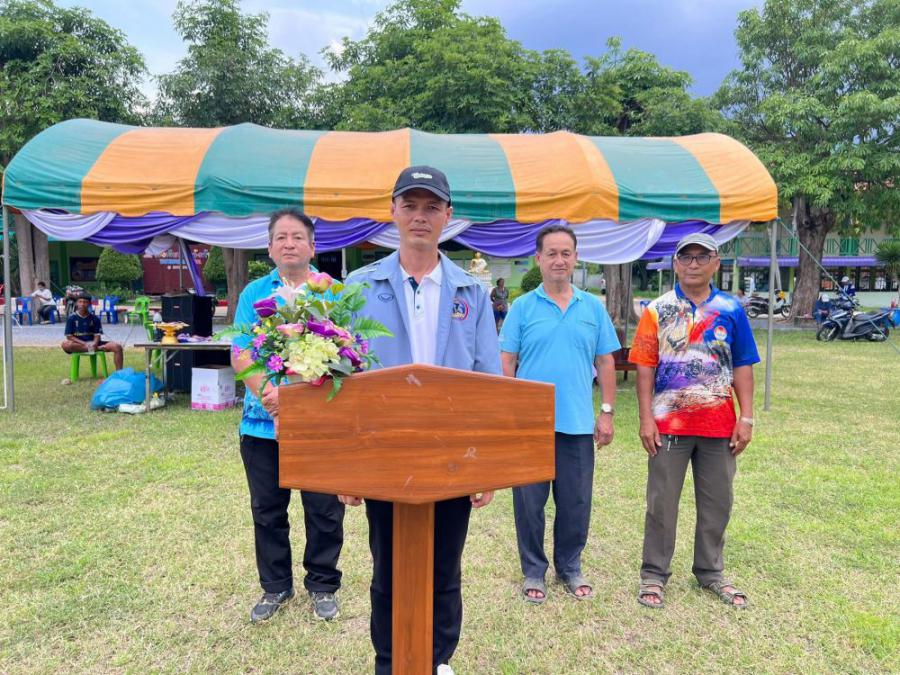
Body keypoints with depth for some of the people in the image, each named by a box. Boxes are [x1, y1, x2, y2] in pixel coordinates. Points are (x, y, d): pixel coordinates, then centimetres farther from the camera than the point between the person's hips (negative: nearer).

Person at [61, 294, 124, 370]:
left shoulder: (95, 318, 5)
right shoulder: (72, 318, -1)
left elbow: (97, 335, 2)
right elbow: (69, 336, -4)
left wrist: (94, 344, -21)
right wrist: (84, 344, -19)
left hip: (93, 343, 2)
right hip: (78, 344, -2)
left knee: (117, 346, -20)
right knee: (65, 344, -36)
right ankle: (99, 348, -30)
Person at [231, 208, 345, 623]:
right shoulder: (254, 293, 6)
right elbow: (240, 356, -1)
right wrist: (269, 397, -19)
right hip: (262, 422, 2)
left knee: (325, 510, 8)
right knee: (267, 510, 14)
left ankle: (322, 585, 29)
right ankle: (275, 586, 33)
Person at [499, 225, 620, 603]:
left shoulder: (593, 307, 6)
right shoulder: (522, 307, 0)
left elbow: (605, 363, 9)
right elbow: (506, 363, 0)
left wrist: (607, 412, 4)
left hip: (578, 424, 2)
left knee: (576, 503, 12)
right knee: (529, 502, 8)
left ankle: (570, 568, 32)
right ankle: (533, 571, 26)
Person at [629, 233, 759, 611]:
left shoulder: (731, 310, 3)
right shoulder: (657, 310, -2)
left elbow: (742, 367, 5)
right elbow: (645, 367, -4)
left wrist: (746, 418, -2)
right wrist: (645, 419, -9)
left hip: (719, 423, 2)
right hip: (669, 423, -2)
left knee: (717, 503, 14)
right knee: (662, 502, 8)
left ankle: (711, 573, 32)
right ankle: (654, 574, 22)